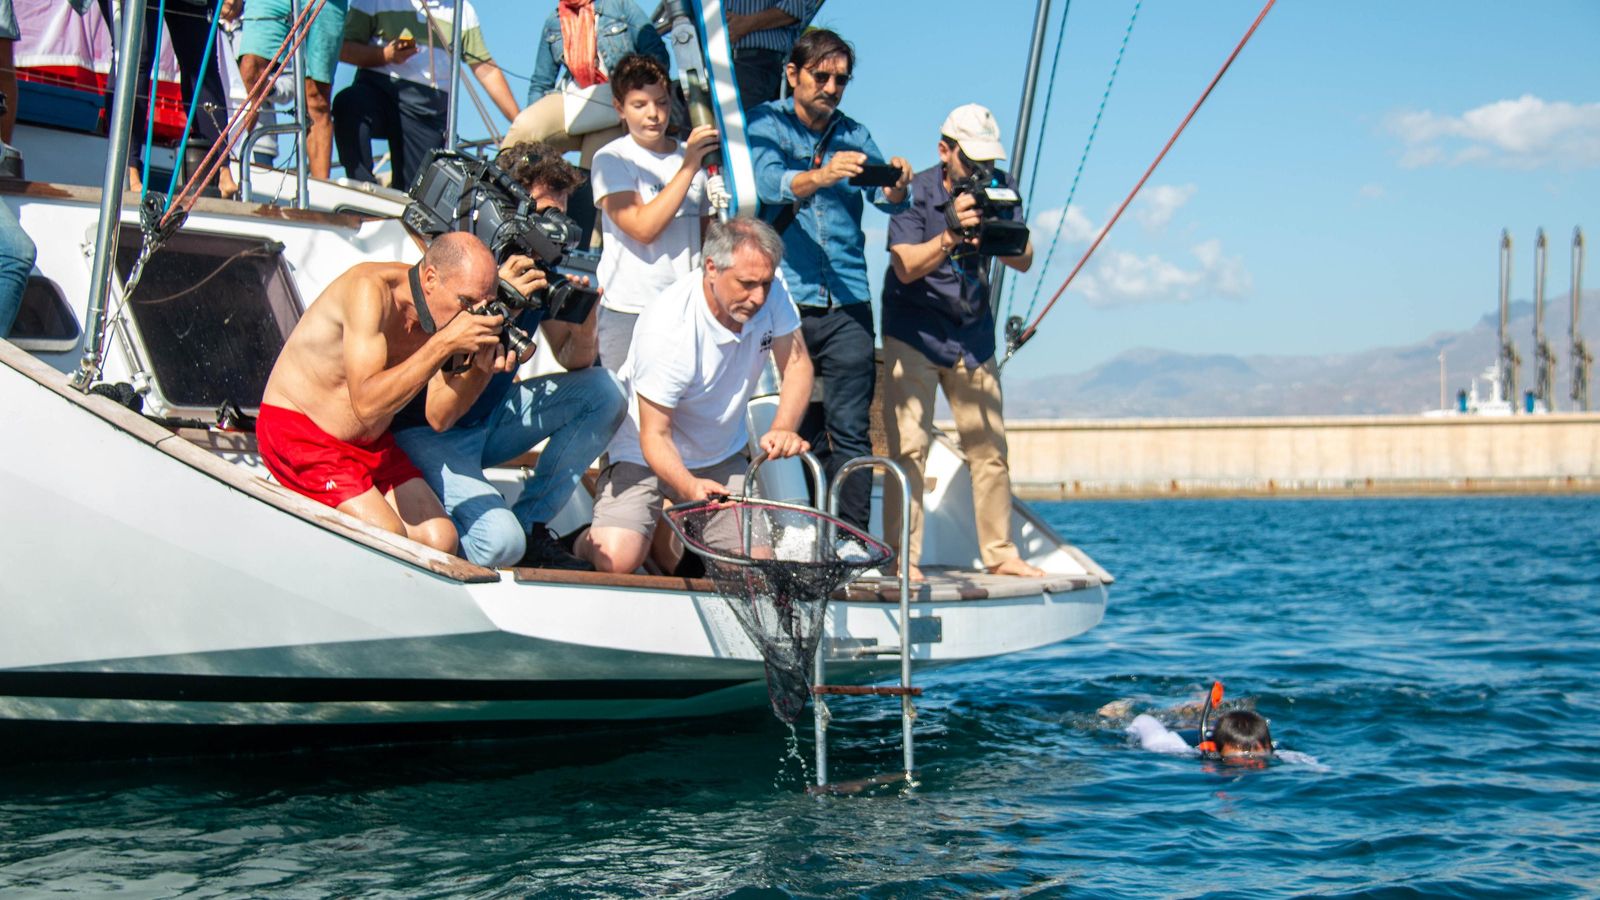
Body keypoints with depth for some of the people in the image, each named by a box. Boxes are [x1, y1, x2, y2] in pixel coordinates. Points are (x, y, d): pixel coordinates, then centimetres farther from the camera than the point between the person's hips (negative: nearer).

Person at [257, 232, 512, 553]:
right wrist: (445, 343, -35)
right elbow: (368, 405, -35)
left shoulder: (441, 311, -6)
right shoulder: (371, 290, -26)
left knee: (441, 540, -11)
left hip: (372, 442, 7)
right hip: (297, 431, -7)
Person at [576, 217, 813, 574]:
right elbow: (655, 437, -25)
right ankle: (591, 540, 11)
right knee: (616, 560, -27)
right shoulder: (667, 327, -29)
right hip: (644, 455, -5)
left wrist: (783, 429, -28)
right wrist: (690, 487, -46)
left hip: (722, 457, 5)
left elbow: (797, 364, -6)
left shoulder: (771, 295, -16)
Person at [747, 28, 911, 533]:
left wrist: (896, 184, -23)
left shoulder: (853, 135, 14)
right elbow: (770, 184, -15)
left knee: (850, 430, -5)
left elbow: (886, 199, 1)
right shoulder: (766, 125, 4)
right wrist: (819, 176, -35)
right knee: (800, 433, 3)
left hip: (847, 303, 2)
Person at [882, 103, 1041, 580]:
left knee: (990, 447, 5)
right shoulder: (917, 192, -12)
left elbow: (1024, 262, -8)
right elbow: (905, 266, -22)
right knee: (908, 447, -10)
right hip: (913, 335, -4)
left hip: (973, 336, 4)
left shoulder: (999, 189, -2)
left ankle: (1000, 553, 14)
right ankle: (903, 558, -6)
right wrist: (951, 236, -37)